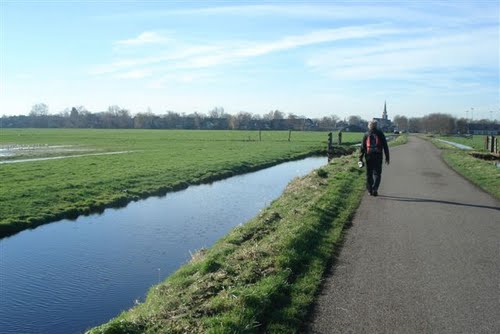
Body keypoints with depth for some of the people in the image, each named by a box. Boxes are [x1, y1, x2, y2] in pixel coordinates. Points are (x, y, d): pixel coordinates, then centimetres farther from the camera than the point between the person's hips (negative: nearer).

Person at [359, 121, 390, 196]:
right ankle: (374, 189, -12)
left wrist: (361, 157, 2)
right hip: (378, 156, -1)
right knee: (377, 173, 4)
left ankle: (370, 190, 14)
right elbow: (385, 146, 2)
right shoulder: (380, 134, 4)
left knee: (369, 174, 11)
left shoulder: (366, 134, 4)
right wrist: (387, 157, 6)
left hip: (369, 156, 1)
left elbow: (363, 147, 0)